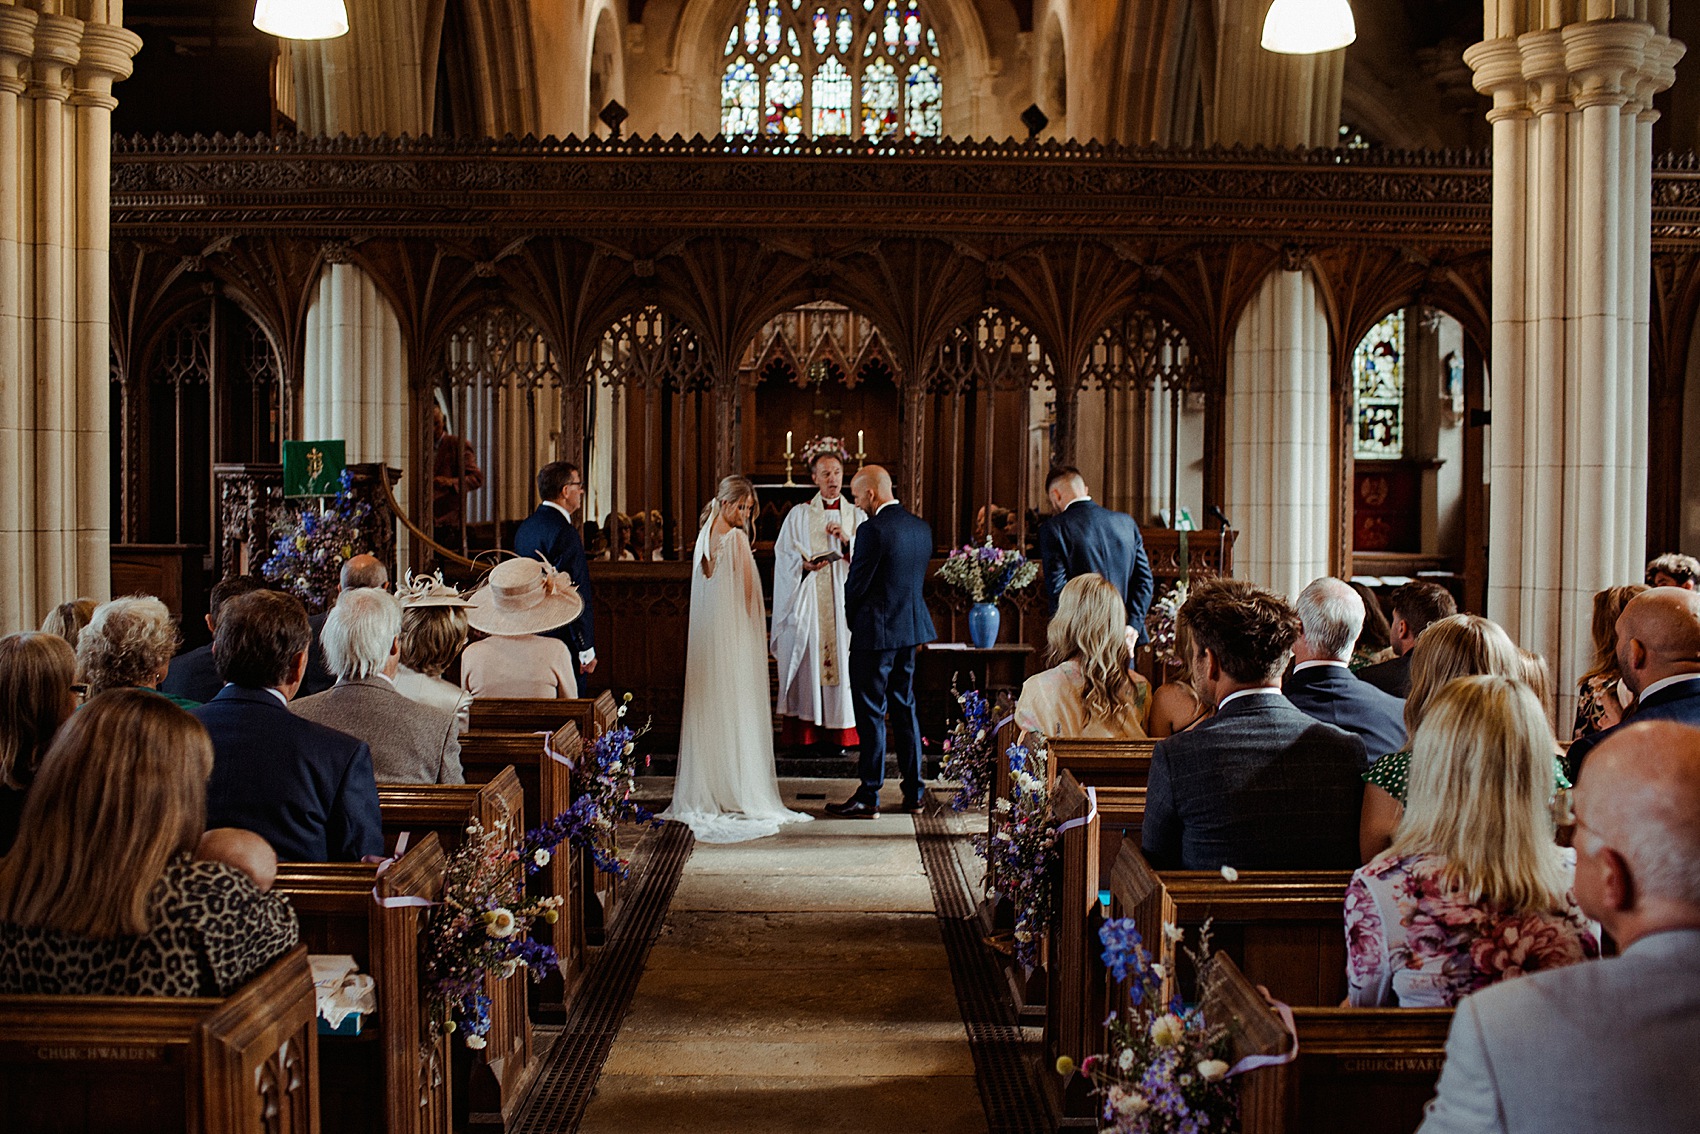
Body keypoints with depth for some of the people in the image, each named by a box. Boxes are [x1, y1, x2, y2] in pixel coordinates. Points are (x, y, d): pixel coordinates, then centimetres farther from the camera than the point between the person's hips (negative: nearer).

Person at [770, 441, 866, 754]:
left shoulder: (857, 517, 11)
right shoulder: (799, 515, 7)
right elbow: (784, 558, 2)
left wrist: (847, 540, -13)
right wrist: (805, 565, -17)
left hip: (845, 603, 1)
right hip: (808, 605, -1)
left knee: (842, 664, -2)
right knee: (808, 664, -4)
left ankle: (838, 735, 3)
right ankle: (807, 734, 0)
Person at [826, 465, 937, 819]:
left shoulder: (872, 530, -18)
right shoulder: (921, 527, 7)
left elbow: (855, 587, -15)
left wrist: (853, 621, 4)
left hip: (875, 633, -8)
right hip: (911, 631, 8)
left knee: (871, 714, -1)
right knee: (905, 707, 16)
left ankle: (868, 798, 4)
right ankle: (913, 792, 20)